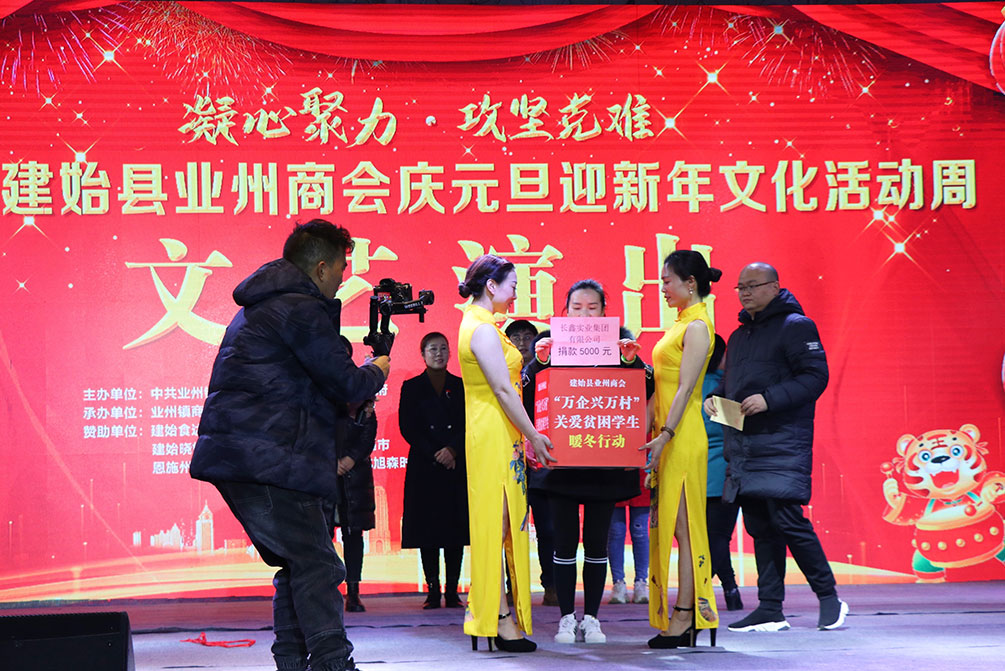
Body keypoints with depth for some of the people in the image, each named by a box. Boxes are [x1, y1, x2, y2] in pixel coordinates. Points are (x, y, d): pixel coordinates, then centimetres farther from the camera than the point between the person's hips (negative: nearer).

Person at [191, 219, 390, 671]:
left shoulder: (258, 307, 23)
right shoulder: (302, 310, -10)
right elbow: (346, 384, -10)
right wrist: (378, 369, 11)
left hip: (233, 458, 10)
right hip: (267, 460, -10)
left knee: (298, 566, 14)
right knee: (317, 568, -11)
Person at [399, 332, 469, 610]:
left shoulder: (461, 387, 12)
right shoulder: (412, 388, 7)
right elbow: (408, 428, 0)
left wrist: (453, 449, -11)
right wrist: (435, 455, -9)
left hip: (456, 467, 1)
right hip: (424, 469, -1)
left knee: (455, 530, -2)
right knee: (427, 532, -3)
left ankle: (452, 592, 1)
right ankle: (433, 592, 0)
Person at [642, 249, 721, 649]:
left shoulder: (697, 327, -9)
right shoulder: (682, 324, 19)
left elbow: (685, 388, -16)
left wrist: (665, 435, -21)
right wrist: (651, 430, 17)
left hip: (683, 436, -10)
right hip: (669, 436, 10)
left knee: (681, 524, -7)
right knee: (668, 524, 8)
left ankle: (683, 619, -5)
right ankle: (684, 617, 10)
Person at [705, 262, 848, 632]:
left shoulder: (796, 326, -4)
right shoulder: (739, 335, 20)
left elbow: (815, 376, -12)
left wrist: (769, 399, -21)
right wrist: (715, 397, 7)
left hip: (783, 444, -8)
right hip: (743, 445, 8)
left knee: (787, 520, -13)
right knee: (760, 528, 6)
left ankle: (829, 598, 0)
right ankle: (770, 610, 9)